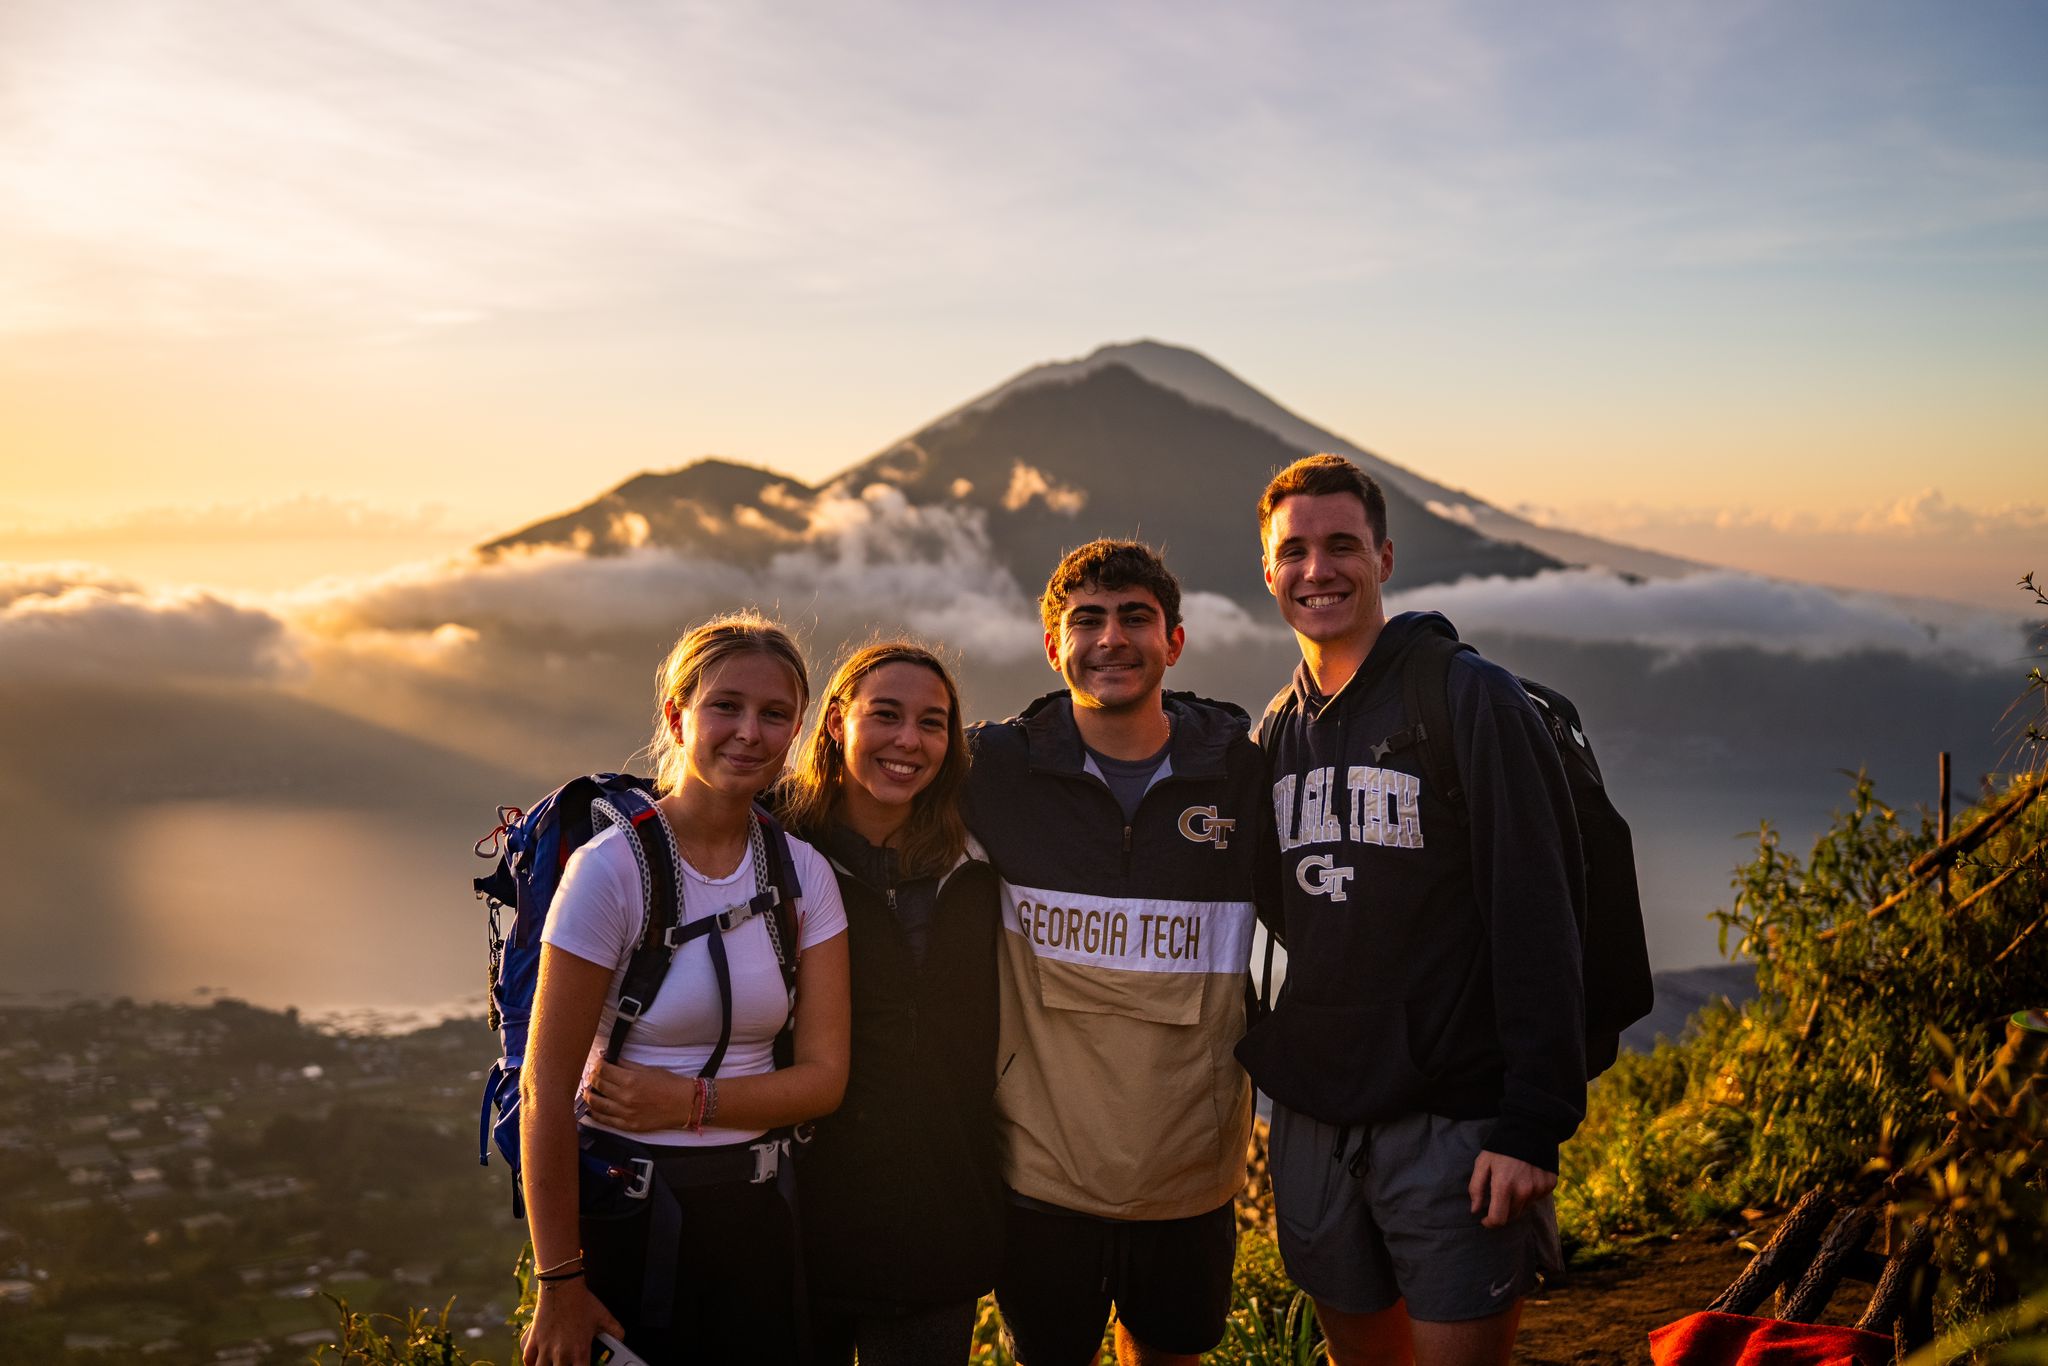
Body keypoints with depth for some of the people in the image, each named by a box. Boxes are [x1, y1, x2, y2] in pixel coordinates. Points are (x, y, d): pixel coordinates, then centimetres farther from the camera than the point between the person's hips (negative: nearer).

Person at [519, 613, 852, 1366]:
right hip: (624, 1211, -4)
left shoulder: (803, 873, -1)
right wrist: (560, 1285, -13)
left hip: (751, 1213, 4)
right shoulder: (612, 868, -14)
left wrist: (689, 1100, -16)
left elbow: (823, 1075, 0)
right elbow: (546, 1090, -14)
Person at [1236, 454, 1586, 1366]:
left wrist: (1534, 1124, -18)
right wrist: (1267, 1074, 10)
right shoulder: (1277, 732, 11)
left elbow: (1538, 923, -13)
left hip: (1454, 1121, -6)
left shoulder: (1470, 701, -9)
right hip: (1312, 1122, 6)